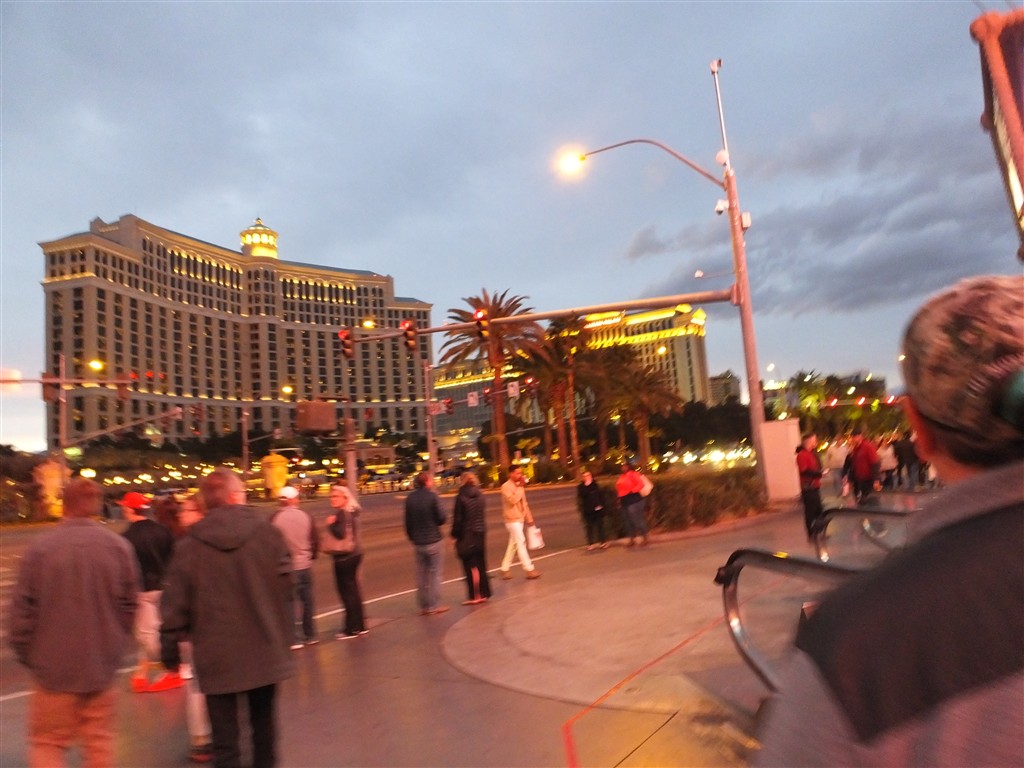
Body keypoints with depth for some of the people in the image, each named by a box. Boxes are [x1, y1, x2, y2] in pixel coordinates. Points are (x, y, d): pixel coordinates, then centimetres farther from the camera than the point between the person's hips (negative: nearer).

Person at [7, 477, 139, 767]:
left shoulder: (40, 548, -12)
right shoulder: (119, 546, -6)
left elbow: (23, 609, -8)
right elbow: (130, 605, -2)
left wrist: (25, 652, 8)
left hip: (53, 666, -2)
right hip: (102, 666, 2)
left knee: (47, 743, 13)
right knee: (99, 743, 15)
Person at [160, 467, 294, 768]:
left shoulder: (190, 544, -6)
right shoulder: (267, 533, -7)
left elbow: (176, 603, -4)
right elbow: (286, 587, -5)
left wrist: (170, 649, 7)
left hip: (217, 655, -1)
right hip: (263, 650, 1)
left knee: (225, 737, 7)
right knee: (263, 723, 21)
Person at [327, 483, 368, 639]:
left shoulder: (342, 513, -18)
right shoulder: (351, 511, 12)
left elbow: (341, 533, -27)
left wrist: (331, 524, -13)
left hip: (344, 557, -10)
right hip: (355, 554, 10)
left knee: (346, 591, -2)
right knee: (353, 590, 17)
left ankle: (351, 629, 5)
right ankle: (359, 625, 25)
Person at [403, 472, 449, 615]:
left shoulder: (410, 498, 2)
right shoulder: (431, 496, -13)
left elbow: (408, 522, 7)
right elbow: (441, 518, -13)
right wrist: (444, 516, 9)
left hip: (418, 542, 5)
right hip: (433, 541, -5)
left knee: (421, 574, 12)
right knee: (435, 573, 4)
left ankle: (423, 606, 17)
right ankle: (434, 606, 6)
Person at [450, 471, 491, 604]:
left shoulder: (461, 497, -14)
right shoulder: (480, 496, 3)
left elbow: (458, 518, -12)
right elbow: (482, 515, 8)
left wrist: (454, 534, -1)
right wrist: (482, 530, 16)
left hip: (467, 535, -6)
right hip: (481, 533, 6)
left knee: (470, 566, 2)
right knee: (480, 564, 14)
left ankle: (475, 596, 5)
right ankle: (484, 593, 20)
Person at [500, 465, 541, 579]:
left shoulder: (519, 486, 12)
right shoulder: (506, 486, -13)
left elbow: (524, 503, 17)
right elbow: (513, 500, -28)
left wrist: (529, 517, 16)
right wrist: (520, 487, -23)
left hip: (520, 519, 8)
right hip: (512, 520, -8)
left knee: (513, 545, 12)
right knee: (520, 542, -10)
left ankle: (505, 569, 20)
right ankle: (529, 569, -8)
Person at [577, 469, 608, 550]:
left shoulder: (595, 485, 7)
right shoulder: (581, 487, 0)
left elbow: (601, 495, 7)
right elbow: (581, 495, -18)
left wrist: (601, 504, -4)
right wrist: (586, 486, -19)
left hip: (598, 509, 2)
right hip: (588, 510, -2)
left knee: (600, 525, 6)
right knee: (589, 527, -1)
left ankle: (603, 542, 16)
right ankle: (591, 544, 4)